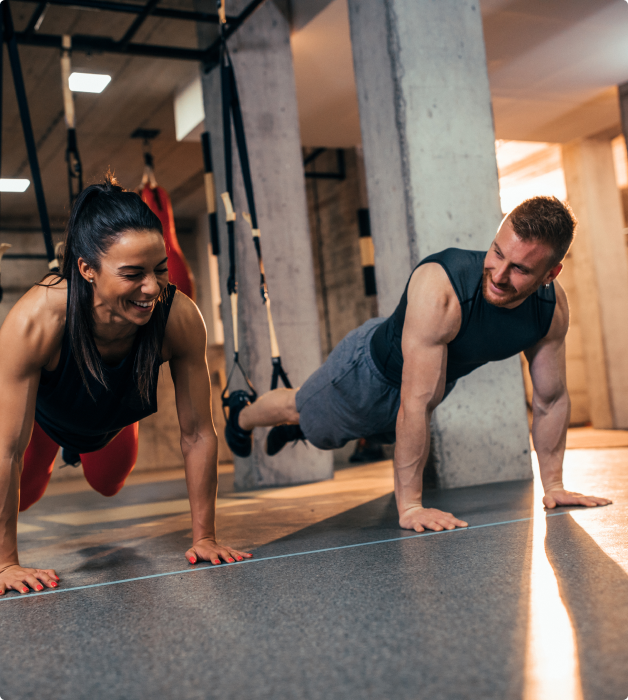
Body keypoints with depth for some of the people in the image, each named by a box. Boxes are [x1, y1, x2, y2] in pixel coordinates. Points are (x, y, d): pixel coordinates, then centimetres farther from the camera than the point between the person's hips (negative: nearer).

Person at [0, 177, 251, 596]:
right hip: (44, 416, -2)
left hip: (113, 420, 3)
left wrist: (205, 537, -24)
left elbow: (199, 434, -29)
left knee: (108, 485, 28)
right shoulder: (36, 321, -45)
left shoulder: (181, 318, -40)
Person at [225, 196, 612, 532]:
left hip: (435, 377, 6)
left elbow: (551, 399, -12)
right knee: (301, 410, 21)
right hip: (372, 370, -6)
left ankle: (291, 427, 66)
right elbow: (416, 403, -45)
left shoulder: (552, 307, -27)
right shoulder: (439, 287, -46)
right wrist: (409, 505, -43)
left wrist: (553, 485, -9)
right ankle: (243, 414, 58)